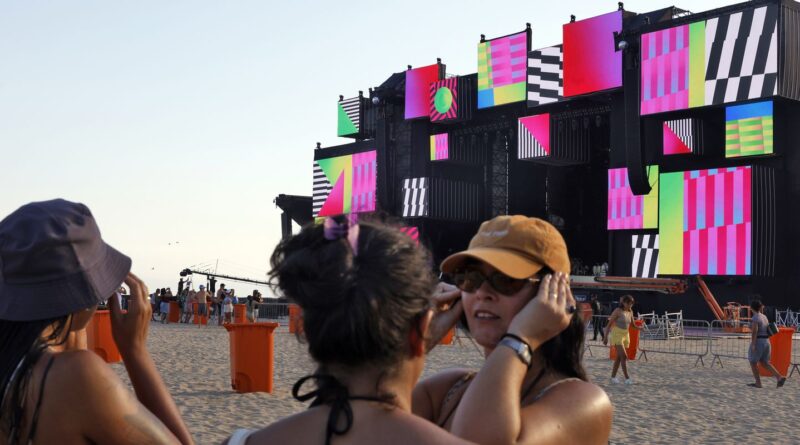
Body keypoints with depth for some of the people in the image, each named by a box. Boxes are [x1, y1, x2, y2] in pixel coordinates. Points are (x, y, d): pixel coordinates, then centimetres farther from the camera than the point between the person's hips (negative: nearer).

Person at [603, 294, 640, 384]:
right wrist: (606, 337, -13)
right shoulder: (618, 311, -11)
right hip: (617, 334, -7)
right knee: (624, 356, -15)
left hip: (626, 335, 7)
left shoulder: (630, 312, 7)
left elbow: (633, 325, 15)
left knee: (619, 357, 10)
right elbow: (609, 324, -10)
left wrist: (640, 327, -7)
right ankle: (627, 378, -15)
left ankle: (613, 376, 19)